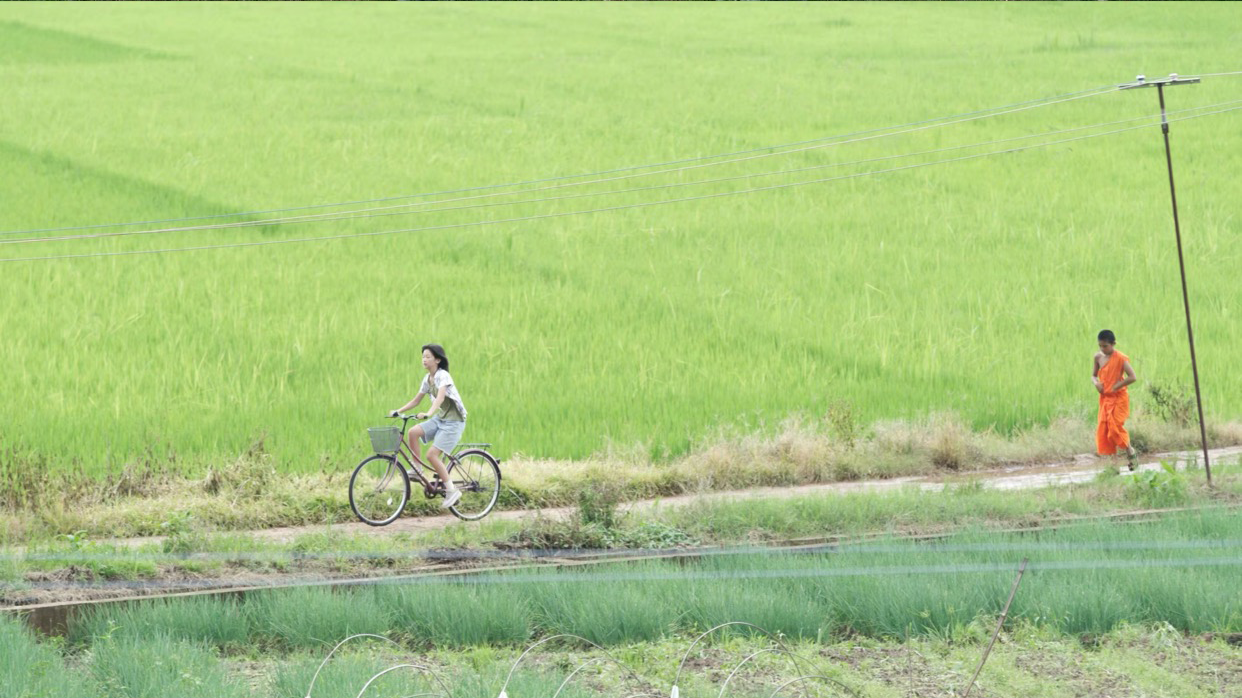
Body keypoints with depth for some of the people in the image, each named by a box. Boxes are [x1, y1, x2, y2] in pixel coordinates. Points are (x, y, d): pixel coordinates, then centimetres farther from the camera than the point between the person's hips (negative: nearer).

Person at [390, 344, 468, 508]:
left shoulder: (442, 376, -17)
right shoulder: (428, 379, 7)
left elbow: (440, 397, -33)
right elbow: (416, 401, 14)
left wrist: (428, 414, -48)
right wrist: (398, 411, 2)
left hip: (454, 421, -8)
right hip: (440, 419, 8)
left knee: (432, 454, -17)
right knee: (412, 432, -12)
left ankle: (452, 490, -9)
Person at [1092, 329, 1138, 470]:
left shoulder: (1121, 358, -12)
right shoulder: (1098, 357, 6)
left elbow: (1132, 377, -17)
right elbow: (1094, 375, 17)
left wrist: (1116, 386, -16)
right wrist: (1095, 382, -5)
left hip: (1119, 397, -6)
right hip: (1105, 398, 6)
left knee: (1115, 426, -15)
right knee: (1103, 429, -1)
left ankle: (1130, 452, 8)